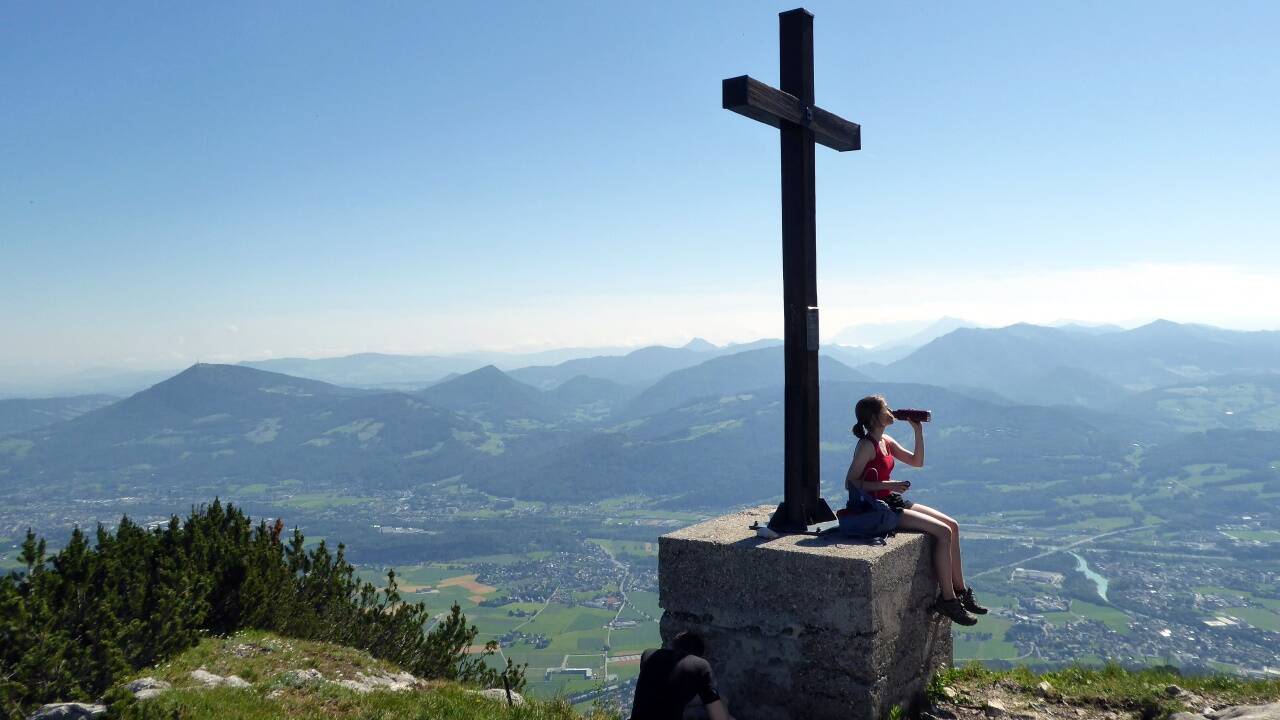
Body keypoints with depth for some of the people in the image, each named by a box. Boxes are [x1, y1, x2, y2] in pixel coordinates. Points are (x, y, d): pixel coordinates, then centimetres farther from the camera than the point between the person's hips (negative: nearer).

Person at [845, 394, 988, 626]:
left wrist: (918, 431, 7)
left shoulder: (886, 441, 10)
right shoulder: (867, 446, -17)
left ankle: (960, 591, 10)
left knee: (952, 526, 4)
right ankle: (947, 599, -7)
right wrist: (887, 485, -23)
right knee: (943, 532, -16)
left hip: (894, 502, 10)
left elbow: (917, 461, 17)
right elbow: (850, 483, -19)